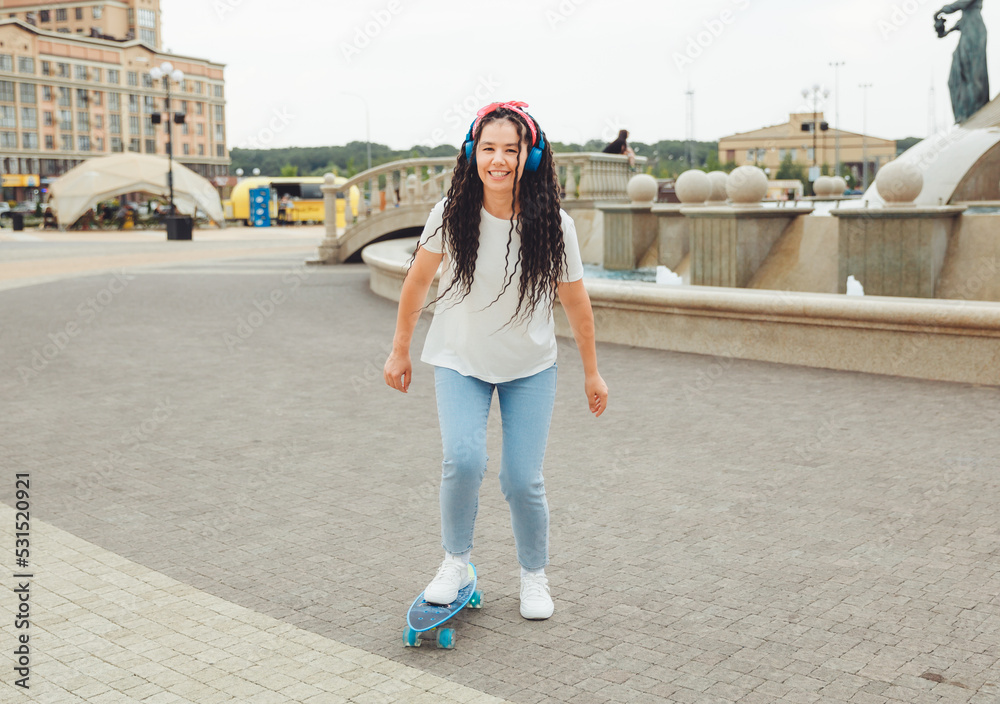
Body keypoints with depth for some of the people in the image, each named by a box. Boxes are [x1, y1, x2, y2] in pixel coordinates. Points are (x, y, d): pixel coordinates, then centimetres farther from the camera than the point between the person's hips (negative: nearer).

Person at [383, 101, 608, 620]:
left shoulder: (553, 225, -15)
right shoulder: (452, 213, -15)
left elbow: (576, 304, -2)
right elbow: (417, 281, 0)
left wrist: (592, 373, 7)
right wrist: (400, 351, 6)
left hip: (530, 368, 0)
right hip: (460, 361, 0)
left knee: (523, 480, -3)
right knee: (464, 460, -21)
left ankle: (534, 576, 23)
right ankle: (455, 562, 6)